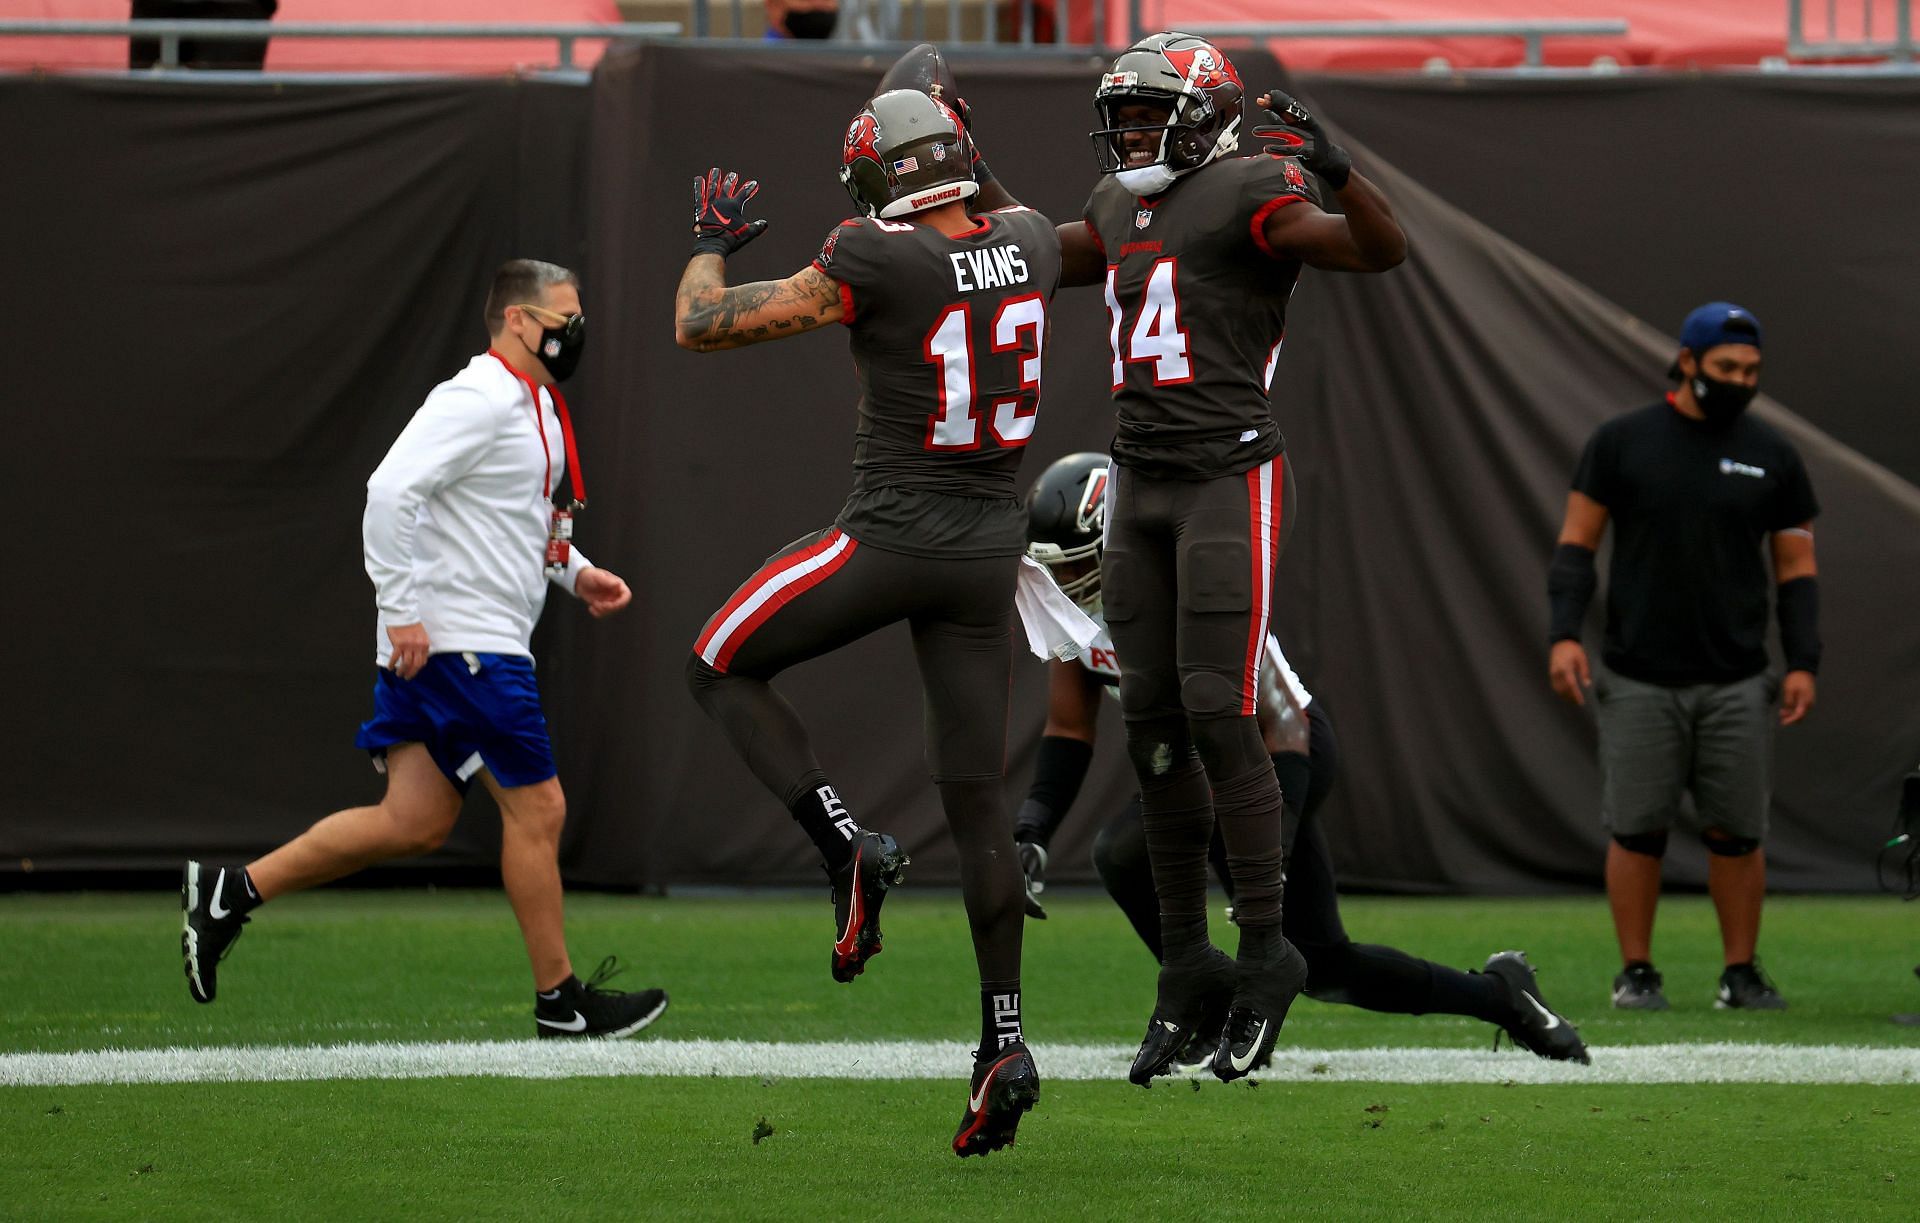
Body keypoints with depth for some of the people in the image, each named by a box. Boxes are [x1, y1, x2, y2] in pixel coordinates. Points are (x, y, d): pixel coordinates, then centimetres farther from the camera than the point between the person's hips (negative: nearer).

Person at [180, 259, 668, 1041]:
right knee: (536, 808, -2)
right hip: (460, 643, -10)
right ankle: (559, 999, 7)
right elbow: (392, 491, -24)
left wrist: (575, 572, 17)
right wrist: (401, 609, -25)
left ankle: (231, 893, 6)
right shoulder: (479, 401, -15)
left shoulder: (532, 408, 18)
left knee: (415, 821, 6)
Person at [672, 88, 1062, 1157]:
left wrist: (713, 240, 11)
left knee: (722, 670, 16)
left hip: (892, 537, -6)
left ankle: (851, 847, -5)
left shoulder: (876, 264, -16)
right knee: (978, 797, 9)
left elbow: (702, 325, -7)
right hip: (991, 547, 6)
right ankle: (1006, 1045, 5)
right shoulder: (1028, 244, 0)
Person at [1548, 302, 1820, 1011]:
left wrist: (1803, 662, -1)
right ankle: (1635, 973, 9)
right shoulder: (1622, 442, 1)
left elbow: (1796, 567, 9)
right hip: (1637, 680, -1)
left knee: (1737, 831, 2)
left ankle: (1741, 973, 12)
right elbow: (1577, 544, 2)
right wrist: (1564, 634, -10)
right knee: (1636, 828, 0)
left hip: (1737, 685, 1)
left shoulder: (1772, 456, 6)